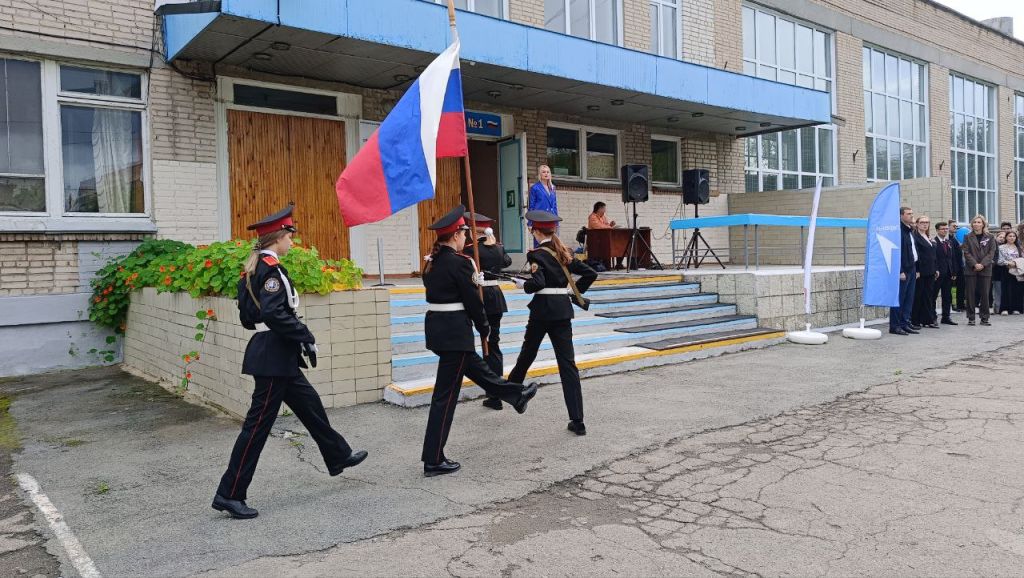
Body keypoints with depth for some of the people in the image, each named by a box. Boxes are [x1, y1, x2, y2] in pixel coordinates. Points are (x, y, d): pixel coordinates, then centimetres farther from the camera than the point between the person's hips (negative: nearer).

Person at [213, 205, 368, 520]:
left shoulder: (253, 269, 13)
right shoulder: (271, 268, -16)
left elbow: (248, 317, 15)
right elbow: (274, 313, -29)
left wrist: (297, 336, 15)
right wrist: (307, 337, -20)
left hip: (278, 357, 10)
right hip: (274, 358, -10)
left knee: (310, 404, 21)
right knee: (258, 423, -3)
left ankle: (338, 456, 37)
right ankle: (230, 494, 5)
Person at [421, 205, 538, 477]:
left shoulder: (432, 261, 8)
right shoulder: (459, 262, -17)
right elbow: (472, 299, -13)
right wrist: (485, 327, 2)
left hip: (435, 326, 10)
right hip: (455, 331, -10)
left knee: (475, 367, 27)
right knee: (446, 395, -3)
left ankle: (516, 395, 52)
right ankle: (433, 460, 5)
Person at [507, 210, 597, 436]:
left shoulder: (537, 254, -9)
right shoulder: (563, 253, 9)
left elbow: (537, 283, -22)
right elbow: (590, 274, 9)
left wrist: (522, 284, -3)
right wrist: (575, 290, 17)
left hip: (542, 309, -5)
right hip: (563, 310, 5)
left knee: (527, 354, 17)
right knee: (567, 363, 0)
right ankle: (577, 421, -4)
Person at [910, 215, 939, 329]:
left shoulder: (928, 238, 18)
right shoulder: (915, 236, -8)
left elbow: (932, 255, 20)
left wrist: (936, 269, 14)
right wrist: (917, 271, -18)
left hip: (930, 272, 8)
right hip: (921, 272, -8)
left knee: (928, 296, 8)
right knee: (918, 296, -3)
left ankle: (928, 320, 12)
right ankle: (916, 320, 3)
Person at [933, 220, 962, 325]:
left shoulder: (950, 242, 15)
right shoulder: (933, 242, -8)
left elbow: (954, 258, 16)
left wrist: (954, 272, 9)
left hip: (949, 274, 7)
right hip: (937, 273, -7)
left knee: (947, 296, 10)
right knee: (933, 296, -2)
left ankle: (946, 317, 16)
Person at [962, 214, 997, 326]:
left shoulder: (990, 238, 8)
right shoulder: (967, 238, 7)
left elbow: (991, 253, 0)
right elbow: (966, 253, -1)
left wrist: (983, 264, -13)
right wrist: (974, 264, -14)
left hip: (985, 269, 0)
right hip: (971, 270, 0)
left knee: (985, 294, 0)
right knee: (971, 294, 0)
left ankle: (984, 318, 6)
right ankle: (971, 318, 5)